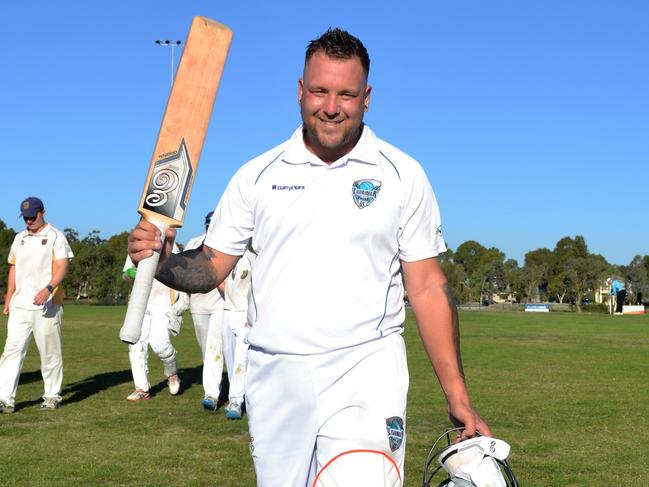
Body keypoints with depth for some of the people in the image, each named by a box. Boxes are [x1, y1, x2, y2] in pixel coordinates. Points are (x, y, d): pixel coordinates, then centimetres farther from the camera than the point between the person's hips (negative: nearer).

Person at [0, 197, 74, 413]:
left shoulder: (55, 237, -1)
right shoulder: (19, 238, 17)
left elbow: (62, 268, -11)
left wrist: (48, 289, -27)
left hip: (47, 305, -5)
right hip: (19, 305, 5)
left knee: (50, 352, 1)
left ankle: (52, 396, 13)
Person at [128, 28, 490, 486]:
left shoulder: (402, 175, 2)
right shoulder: (257, 175, 7)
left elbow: (427, 288, 2)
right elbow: (212, 266, 7)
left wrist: (458, 397, -2)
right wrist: (161, 259, -16)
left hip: (364, 378, -2)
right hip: (273, 379, 3)